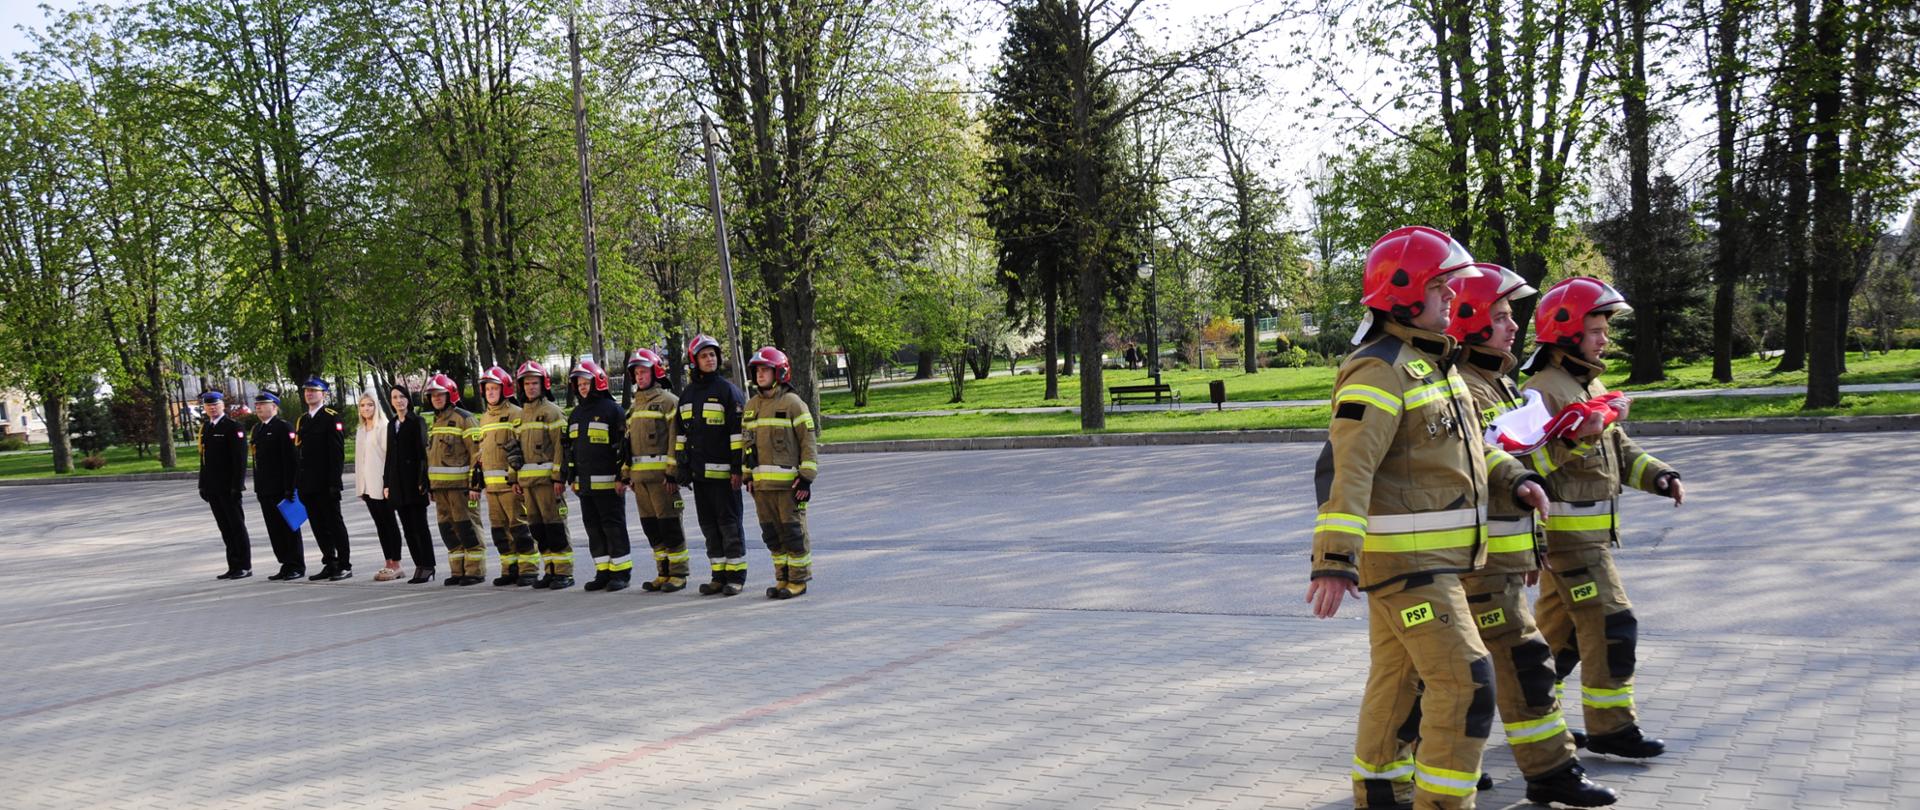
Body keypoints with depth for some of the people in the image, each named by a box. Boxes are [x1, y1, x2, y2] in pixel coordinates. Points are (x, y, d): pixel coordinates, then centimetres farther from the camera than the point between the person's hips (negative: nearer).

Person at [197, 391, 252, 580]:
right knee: (225, 529, 9)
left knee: (237, 526, -2)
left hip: (229, 487, -7)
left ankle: (244, 566, 3)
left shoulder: (234, 427, -8)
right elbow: (204, 459, 19)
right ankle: (234, 566, 14)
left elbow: (240, 459, -13)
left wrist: (237, 485, -17)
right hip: (213, 489, 7)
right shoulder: (205, 429, 15)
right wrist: (203, 485, 14)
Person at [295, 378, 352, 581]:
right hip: (308, 484, 7)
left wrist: (334, 482, -18)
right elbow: (298, 452, 16)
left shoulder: (332, 418, -7)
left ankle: (345, 566, 2)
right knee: (318, 526, 10)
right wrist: (297, 483, 12)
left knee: (334, 523, -2)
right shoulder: (300, 420, 16)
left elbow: (337, 452, -12)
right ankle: (330, 564, 17)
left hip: (326, 483, -7)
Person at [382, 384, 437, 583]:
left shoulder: (417, 421, -2)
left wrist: (423, 481, -15)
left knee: (420, 525, -4)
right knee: (408, 527, 5)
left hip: (413, 482, -6)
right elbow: (389, 456, 17)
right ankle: (419, 566, 9)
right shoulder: (392, 425, 16)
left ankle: (427, 567, 0)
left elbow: (423, 452, -8)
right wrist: (386, 483, 12)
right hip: (397, 483, 6)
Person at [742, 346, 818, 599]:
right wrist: (748, 476, 15)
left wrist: (806, 478, -11)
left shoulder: (792, 403, -6)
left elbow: (808, 441, -7)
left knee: (793, 531, -2)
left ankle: (799, 579, 8)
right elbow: (747, 441, 20)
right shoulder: (751, 405, 14)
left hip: (788, 482, -6)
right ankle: (783, 578, 21)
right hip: (762, 483, 7)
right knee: (771, 533, 11)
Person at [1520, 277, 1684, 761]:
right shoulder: (1543, 390, -15)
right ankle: (1610, 728, 1)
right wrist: (1583, 435, -31)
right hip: (1566, 533, -10)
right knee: (1612, 624, -9)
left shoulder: (1591, 385, 17)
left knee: (1559, 628, 15)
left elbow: (1620, 450, 20)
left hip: (1591, 531, 10)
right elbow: (1537, 465, -23)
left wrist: (1659, 476, 4)